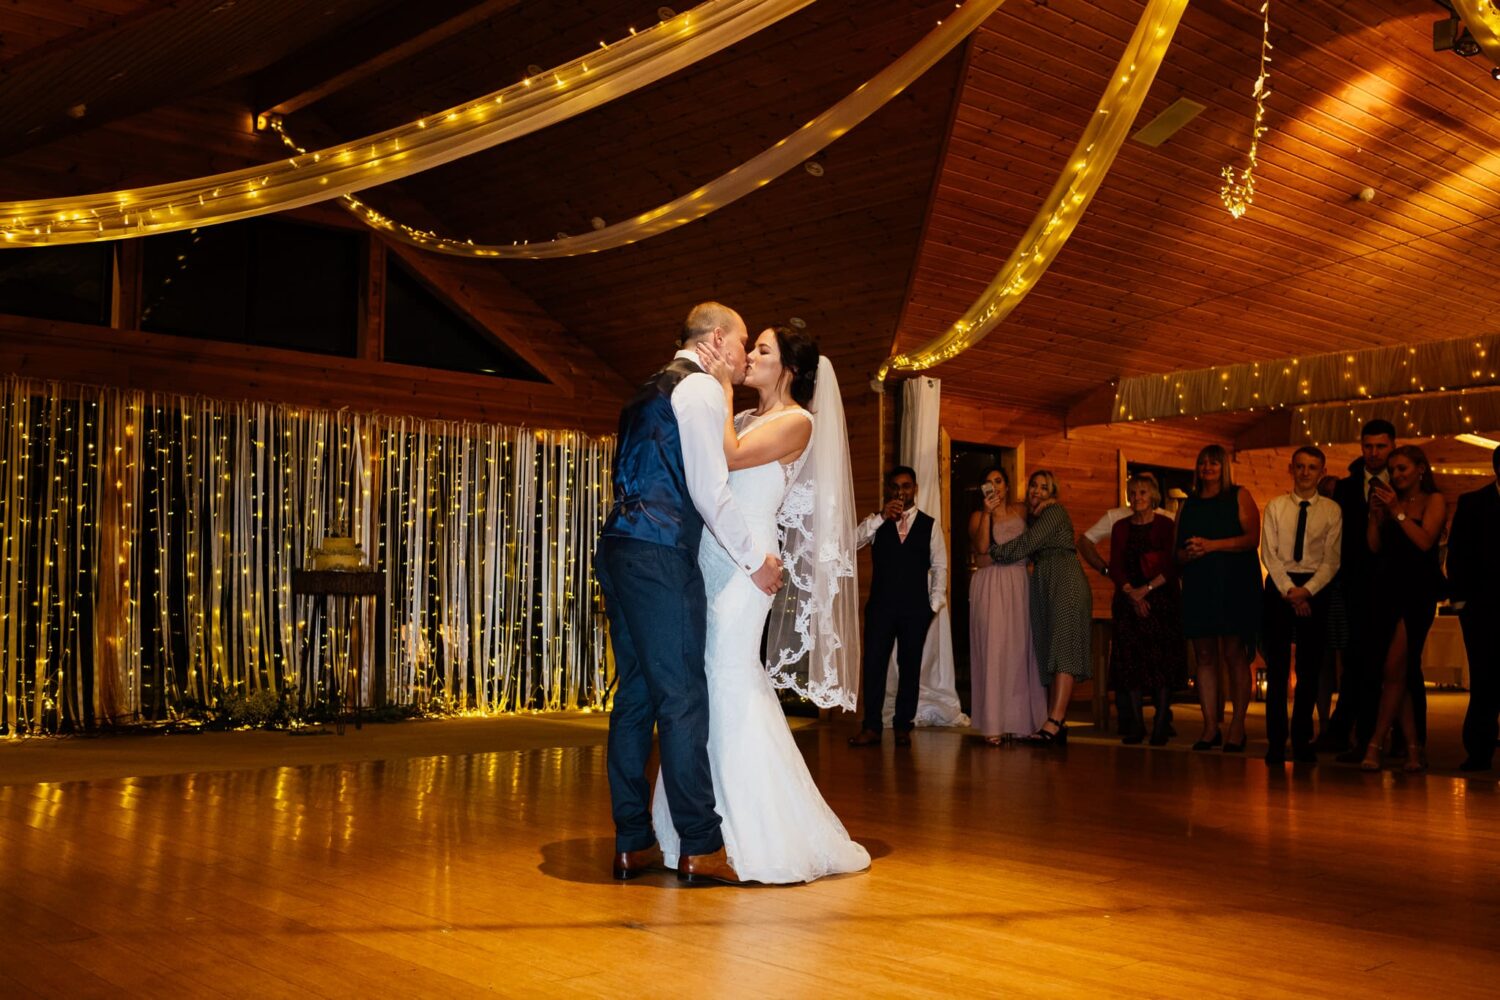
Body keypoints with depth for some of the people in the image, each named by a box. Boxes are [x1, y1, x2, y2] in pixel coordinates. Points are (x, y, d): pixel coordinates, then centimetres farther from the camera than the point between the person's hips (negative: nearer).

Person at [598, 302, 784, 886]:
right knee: (683, 698, -7)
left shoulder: (654, 391, 25)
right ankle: (701, 848, -3)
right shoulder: (701, 387, -3)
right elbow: (710, 490, -12)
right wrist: (754, 558, -3)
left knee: (636, 695, 8)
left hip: (620, 550, 9)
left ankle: (632, 843, 12)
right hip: (660, 555, -9)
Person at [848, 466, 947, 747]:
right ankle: (871, 726, 3)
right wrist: (882, 517, -17)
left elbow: (940, 566, 8)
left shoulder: (929, 525, 7)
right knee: (874, 664, -3)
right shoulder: (877, 522, 8)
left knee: (910, 667, 4)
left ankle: (903, 725, 13)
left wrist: (934, 603, 1)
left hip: (915, 608, 0)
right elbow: (852, 542, -10)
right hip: (880, 605, 0)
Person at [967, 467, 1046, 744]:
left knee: (1019, 650, 0)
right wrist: (987, 512, -15)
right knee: (992, 650, -9)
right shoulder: (978, 516, 6)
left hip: (1018, 585, 3)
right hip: (989, 586, -3)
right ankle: (993, 725, -10)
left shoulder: (1020, 511, 15)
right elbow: (981, 546, -11)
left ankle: (1018, 721, 5)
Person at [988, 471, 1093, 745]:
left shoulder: (1055, 512, -3)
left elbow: (1026, 544, -11)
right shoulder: (1032, 517, 23)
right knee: (1050, 653, 2)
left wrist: (993, 552, -2)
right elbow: (1030, 554, 15)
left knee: (1063, 650, -15)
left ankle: (1054, 722, -25)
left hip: (1065, 582, -9)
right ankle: (1060, 724, 0)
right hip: (1042, 585, 9)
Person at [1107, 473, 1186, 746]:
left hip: (1161, 599, -3)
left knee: (1161, 662, -5)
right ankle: (1135, 727, 5)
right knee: (1130, 663, -1)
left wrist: (1147, 589, -14)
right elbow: (1115, 566, 4)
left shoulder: (1165, 525, 2)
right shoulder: (1121, 527, 12)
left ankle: (1161, 727, -2)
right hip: (1128, 599, 3)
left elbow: (1171, 566, -5)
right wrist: (1131, 593, -11)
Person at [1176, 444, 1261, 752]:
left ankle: (1237, 728, -4)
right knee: (1205, 656, 2)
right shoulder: (1188, 505, 18)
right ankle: (1211, 728, 4)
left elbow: (1252, 538, -6)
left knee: (1234, 654, -7)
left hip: (1234, 586, -4)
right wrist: (1189, 554, -5)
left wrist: (1212, 545, -14)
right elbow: (1179, 551, 18)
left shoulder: (1239, 496, 6)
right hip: (1198, 586, 4)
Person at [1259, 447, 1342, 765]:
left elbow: (1332, 559, -2)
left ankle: (1302, 740, 13)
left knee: (1310, 668, 5)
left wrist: (1306, 590, -14)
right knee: (1277, 667, -2)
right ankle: (1275, 741, 3)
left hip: (1315, 589, 0)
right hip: (1279, 587, 0)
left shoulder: (1332, 511, 3)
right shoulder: (1275, 507, 5)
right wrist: (1289, 590, -12)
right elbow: (1269, 554, -1)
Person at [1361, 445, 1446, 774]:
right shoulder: (1389, 502, 14)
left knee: (1395, 669, -10)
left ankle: (1375, 745, -9)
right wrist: (1375, 511, -2)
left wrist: (1397, 511, -12)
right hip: (1386, 589, 5)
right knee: (1402, 673, 5)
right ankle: (1413, 747, 10)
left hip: (1417, 591, -5)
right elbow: (1375, 546, 6)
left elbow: (1424, 541, -11)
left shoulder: (1433, 500, 2)